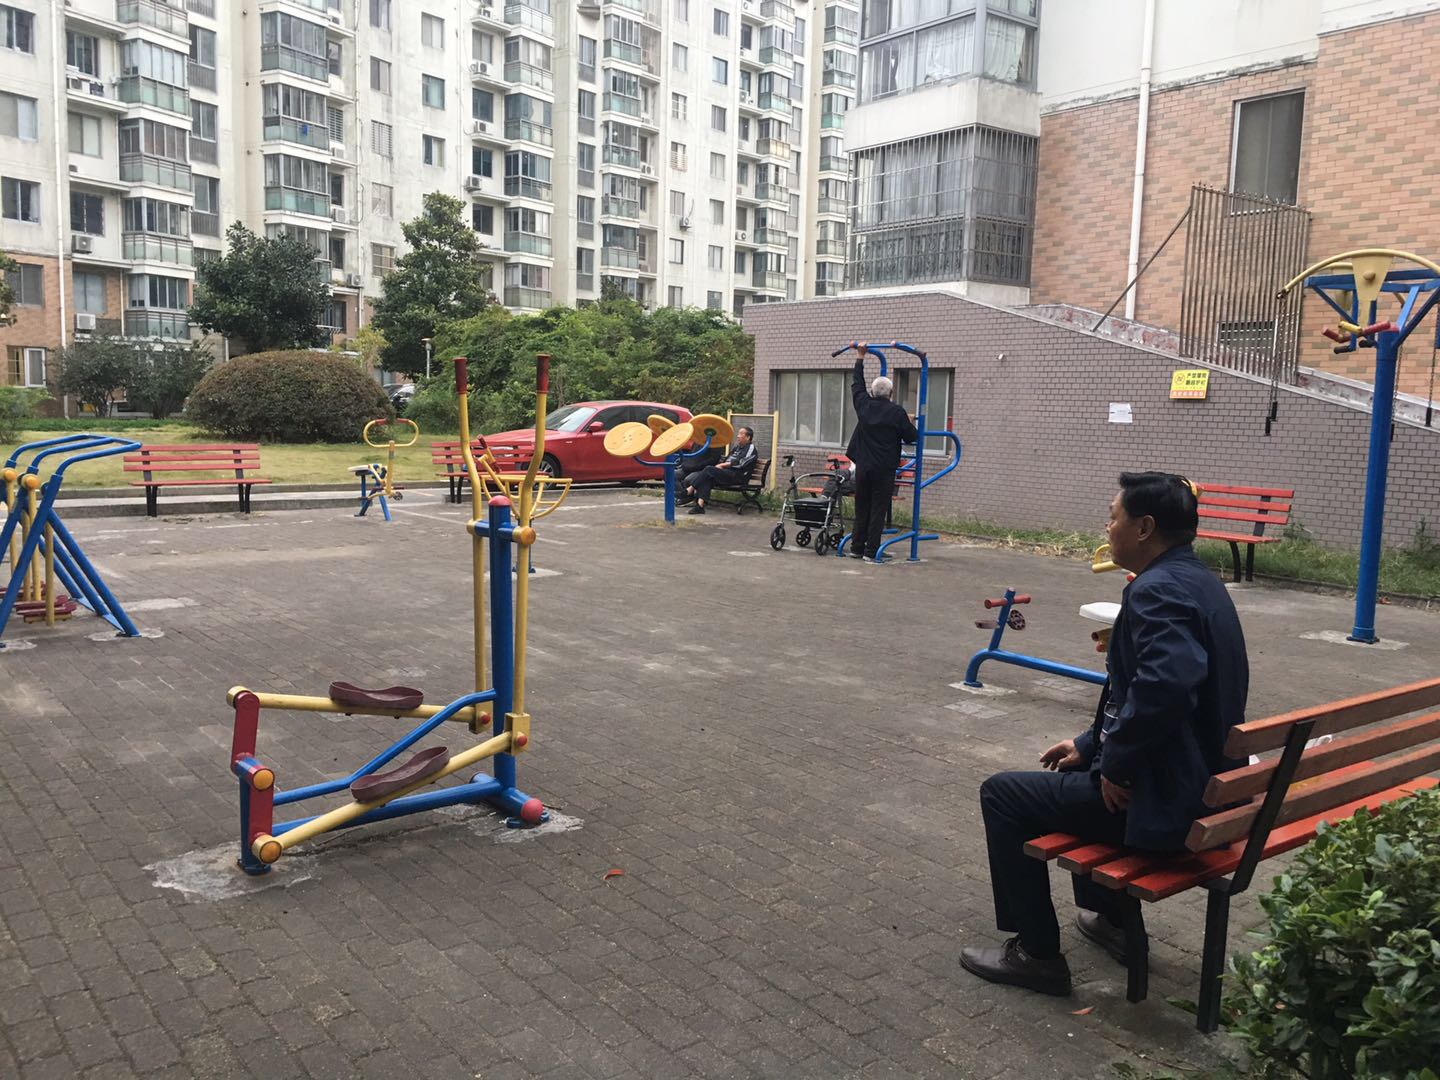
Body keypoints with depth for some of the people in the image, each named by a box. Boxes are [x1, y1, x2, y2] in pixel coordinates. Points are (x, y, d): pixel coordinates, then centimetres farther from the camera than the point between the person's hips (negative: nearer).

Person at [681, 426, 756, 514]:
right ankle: (700, 505, -35)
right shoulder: (736, 448, 28)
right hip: (727, 473, 8)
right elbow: (727, 459, 27)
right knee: (708, 478, -22)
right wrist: (721, 465, 4)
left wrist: (722, 465, -7)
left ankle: (690, 489, -24)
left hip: (738, 476, -8)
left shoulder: (750, 448, 2)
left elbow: (740, 463, -10)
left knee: (709, 469, -24)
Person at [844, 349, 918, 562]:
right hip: (884, 469, -4)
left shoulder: (864, 405, 2)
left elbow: (857, 384, 19)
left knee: (861, 508, 12)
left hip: (863, 466, 4)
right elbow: (911, 437, -2)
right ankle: (871, 552, -2)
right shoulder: (896, 412, -9)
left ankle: (856, 548, 15)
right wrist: (911, 427, 21)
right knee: (878, 510, 0)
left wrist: (861, 358, 28)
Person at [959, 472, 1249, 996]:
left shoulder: (1156, 590, -22)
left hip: (1167, 801, -10)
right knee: (1081, 774, 33)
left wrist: (1116, 766, -23)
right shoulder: (1196, 580, 10)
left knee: (1003, 794, 0)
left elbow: (1166, 685, -38)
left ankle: (1036, 953, 11)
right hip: (1205, 784, 10)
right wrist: (1092, 744, 14)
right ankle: (1112, 918, 41)